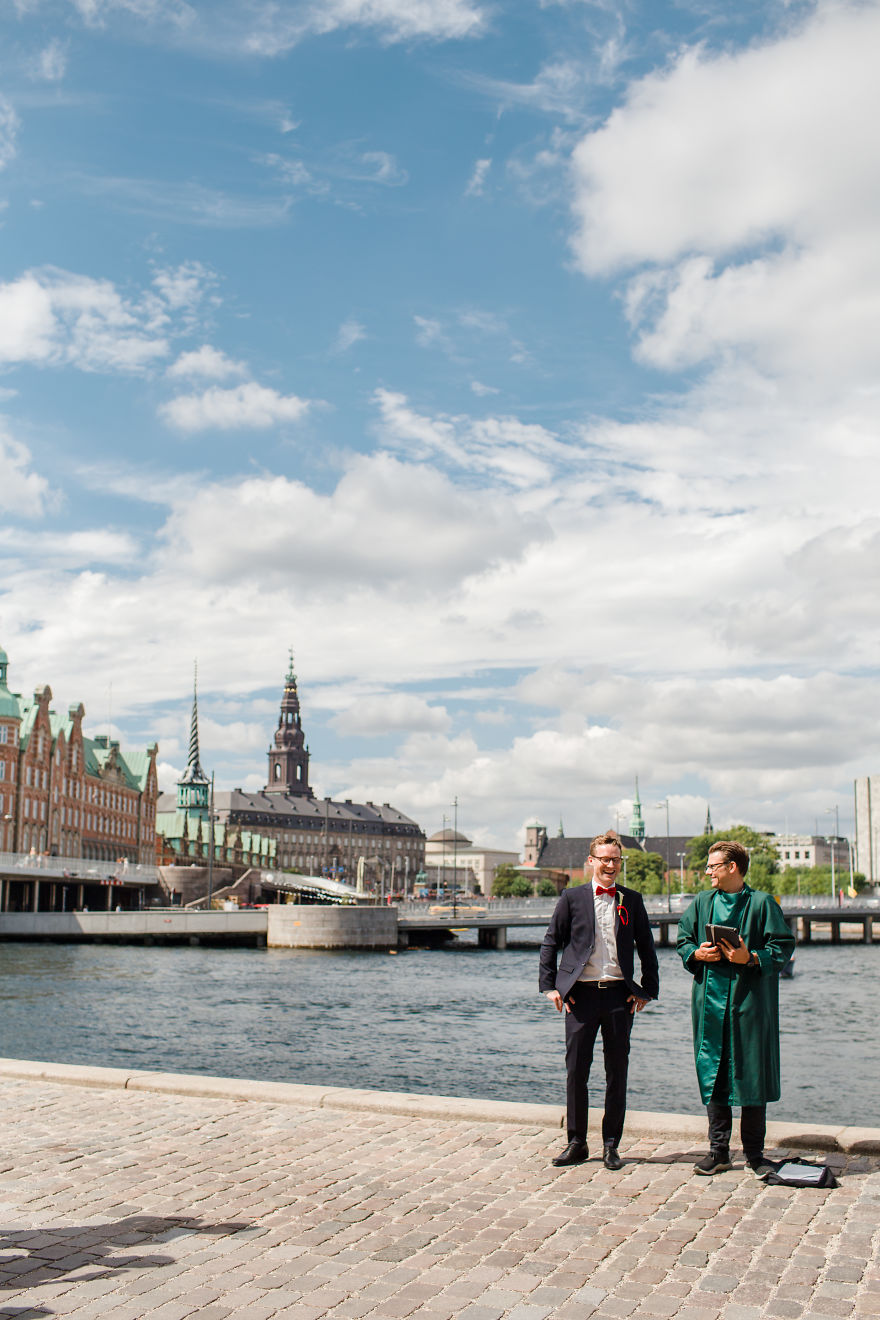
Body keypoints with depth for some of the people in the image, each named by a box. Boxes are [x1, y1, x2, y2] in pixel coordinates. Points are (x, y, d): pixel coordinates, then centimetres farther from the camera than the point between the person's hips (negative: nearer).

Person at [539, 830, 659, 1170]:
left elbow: (646, 948, 12)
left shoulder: (632, 900, 8)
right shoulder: (572, 898, 4)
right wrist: (550, 986, -1)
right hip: (581, 993, -1)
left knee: (617, 1071, 6)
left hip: (619, 994, 1)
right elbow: (550, 943, 6)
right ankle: (576, 1142, 16)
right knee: (576, 1069, 3)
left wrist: (647, 990, 5)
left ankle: (611, 1145, 17)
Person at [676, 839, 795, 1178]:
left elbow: (783, 947, -5)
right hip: (710, 1000, 4)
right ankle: (719, 1151, 16)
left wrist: (750, 958, -18)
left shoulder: (762, 903, -2)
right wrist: (698, 954, -5)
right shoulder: (701, 903, 11)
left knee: (752, 1075, 0)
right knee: (713, 1075, 6)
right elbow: (683, 942, 15)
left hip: (750, 1001, -4)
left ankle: (754, 1154, 12)